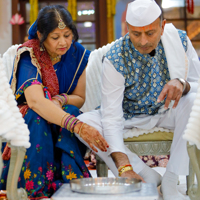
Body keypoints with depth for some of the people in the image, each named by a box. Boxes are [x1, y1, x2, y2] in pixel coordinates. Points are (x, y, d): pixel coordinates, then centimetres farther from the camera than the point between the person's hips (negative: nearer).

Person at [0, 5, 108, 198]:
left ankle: (69, 177, -31)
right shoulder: (28, 55, -21)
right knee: (38, 117, -36)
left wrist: (61, 100, -24)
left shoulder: (78, 54, -5)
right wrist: (78, 126, -52)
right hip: (22, 119, -3)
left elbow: (79, 98, 2)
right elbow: (35, 101, -39)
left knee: (69, 111, -29)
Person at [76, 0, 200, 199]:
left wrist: (182, 84, -36)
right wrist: (124, 166, -41)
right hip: (131, 118, -1)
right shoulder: (115, 59, -23)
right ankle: (148, 177, -19)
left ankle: (170, 182, -24)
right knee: (83, 122, -26)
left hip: (168, 112, 1)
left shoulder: (179, 40, -15)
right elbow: (111, 118, -28)